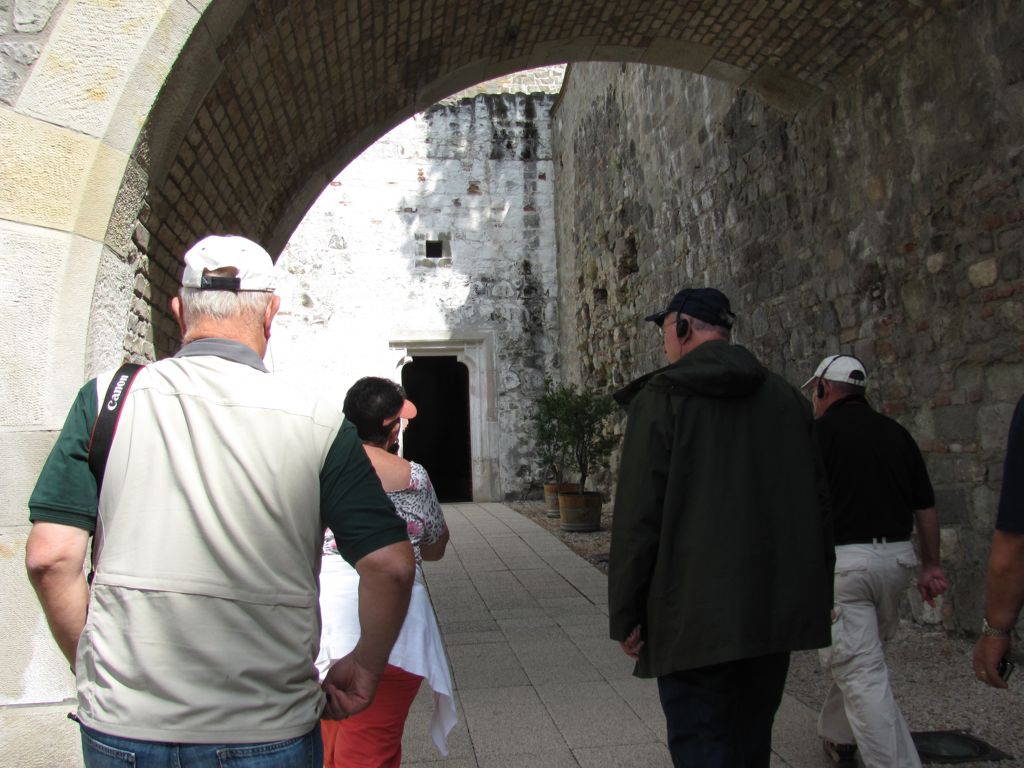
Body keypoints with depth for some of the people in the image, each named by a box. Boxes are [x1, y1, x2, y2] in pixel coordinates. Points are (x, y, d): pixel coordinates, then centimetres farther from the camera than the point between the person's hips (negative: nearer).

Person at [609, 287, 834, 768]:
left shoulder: (661, 398, -9)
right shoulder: (787, 399, 7)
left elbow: (638, 516, -12)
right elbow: (817, 502, 11)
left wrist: (625, 614, -6)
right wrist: (816, 594, 19)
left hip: (695, 617, -6)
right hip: (776, 611, 6)